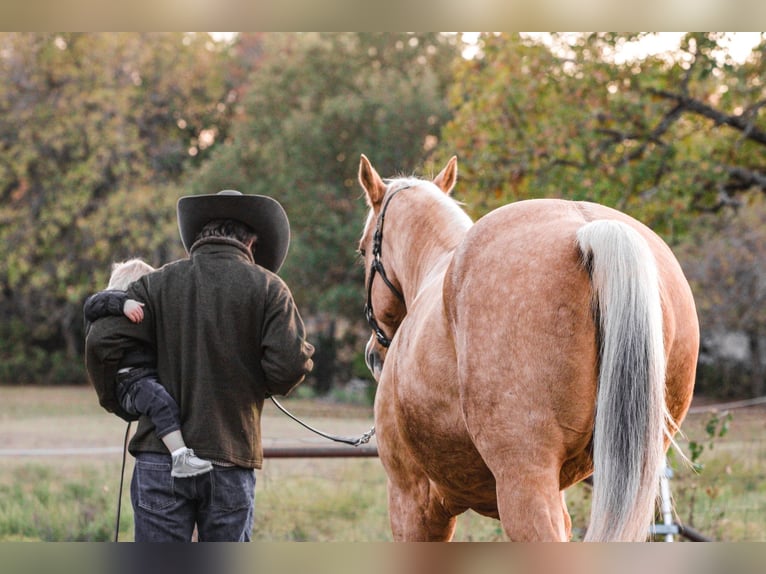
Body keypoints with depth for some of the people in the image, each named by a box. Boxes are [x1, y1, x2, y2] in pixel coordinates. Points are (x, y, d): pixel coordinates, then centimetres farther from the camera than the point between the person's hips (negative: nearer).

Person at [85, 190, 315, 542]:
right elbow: (288, 366, -12)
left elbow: (102, 342, -6)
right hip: (231, 460, 0)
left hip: (159, 459, 1)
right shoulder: (268, 288, 0)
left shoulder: (158, 283, 4)